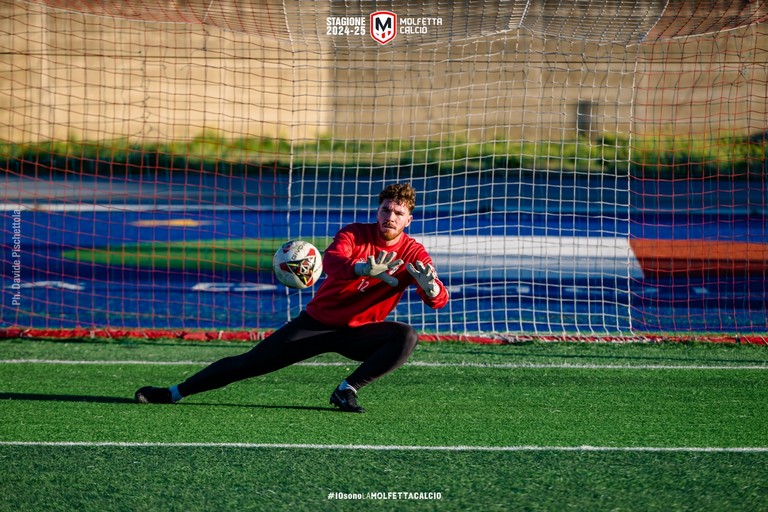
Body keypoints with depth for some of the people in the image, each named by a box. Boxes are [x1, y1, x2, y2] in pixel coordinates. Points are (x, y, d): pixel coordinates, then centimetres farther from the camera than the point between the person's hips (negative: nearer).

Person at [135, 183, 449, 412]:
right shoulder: (355, 234, -11)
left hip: (358, 333, 1)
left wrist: (429, 286, -46)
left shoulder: (413, 254, -9)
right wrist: (363, 269, -56)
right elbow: (331, 261, -34)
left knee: (407, 337, -28)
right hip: (317, 322, -1)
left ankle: (348, 390, -21)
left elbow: (438, 300, -21)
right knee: (250, 363, -4)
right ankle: (174, 393, 9)